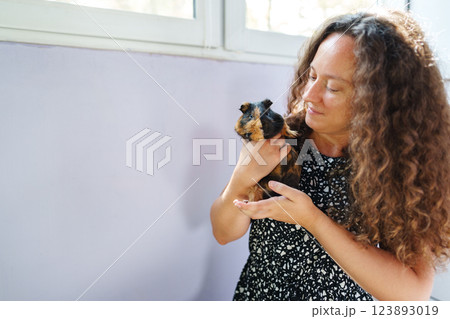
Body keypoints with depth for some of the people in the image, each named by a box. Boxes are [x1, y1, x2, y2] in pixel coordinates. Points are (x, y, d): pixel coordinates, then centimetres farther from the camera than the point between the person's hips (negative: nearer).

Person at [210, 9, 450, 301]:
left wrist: (311, 219, -26)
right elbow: (224, 233, -7)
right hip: (256, 294, 2)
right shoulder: (277, 141, -12)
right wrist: (242, 179, -25)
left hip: (344, 300, -1)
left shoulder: (403, 169, -14)